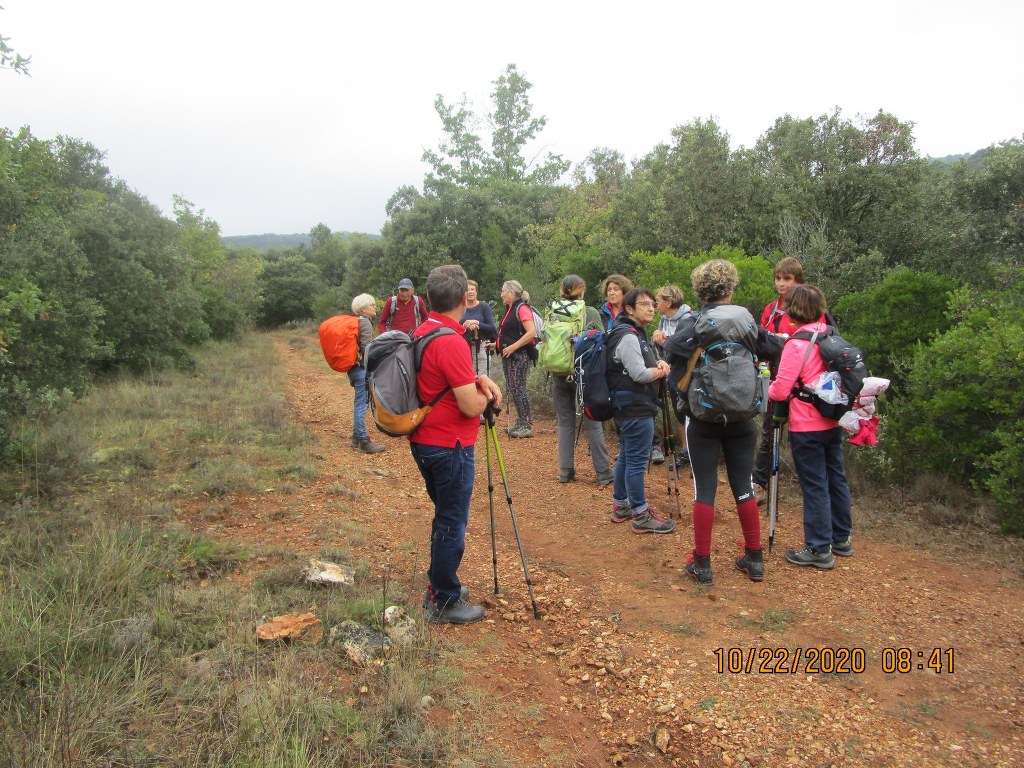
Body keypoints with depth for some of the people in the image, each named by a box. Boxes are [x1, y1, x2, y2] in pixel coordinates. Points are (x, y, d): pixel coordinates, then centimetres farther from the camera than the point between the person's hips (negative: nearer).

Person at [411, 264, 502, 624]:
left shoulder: (420, 333, 6)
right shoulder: (452, 343, -23)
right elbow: (471, 406, -23)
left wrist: (479, 380, 0)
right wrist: (487, 394, -2)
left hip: (424, 442, 9)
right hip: (450, 447, -9)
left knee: (445, 516, 22)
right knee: (452, 524, 3)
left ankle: (439, 585, 34)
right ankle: (444, 603, 15)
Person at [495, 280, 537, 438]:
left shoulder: (522, 308, -11)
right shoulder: (509, 310, 16)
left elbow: (531, 332, -22)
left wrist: (513, 347, -23)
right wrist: (496, 344, 12)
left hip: (519, 355, -9)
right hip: (508, 356, 9)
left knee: (519, 389, -9)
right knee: (513, 389, 10)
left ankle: (527, 426, -4)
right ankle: (520, 423, 17)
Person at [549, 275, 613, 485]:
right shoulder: (589, 312, -8)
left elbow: (545, 340, 4)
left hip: (559, 374, 3)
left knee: (565, 423, 12)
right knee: (592, 423, 4)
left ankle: (565, 471, 15)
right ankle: (603, 473, 8)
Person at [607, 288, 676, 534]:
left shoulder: (637, 333, 16)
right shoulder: (628, 337, -17)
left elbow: (645, 365, 25)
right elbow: (639, 374, -22)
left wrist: (659, 364, 4)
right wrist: (663, 370, -5)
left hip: (629, 408, 11)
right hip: (635, 409, -11)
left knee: (626, 457, 18)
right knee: (637, 461, -5)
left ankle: (621, 506, 29)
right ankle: (641, 516, 2)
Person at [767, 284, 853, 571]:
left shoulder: (797, 344, -19)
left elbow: (781, 390, -20)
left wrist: (768, 388, 0)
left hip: (807, 428, -8)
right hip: (833, 421, 8)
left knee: (815, 486, 0)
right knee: (836, 477, 17)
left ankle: (820, 550, 9)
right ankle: (841, 538, 31)